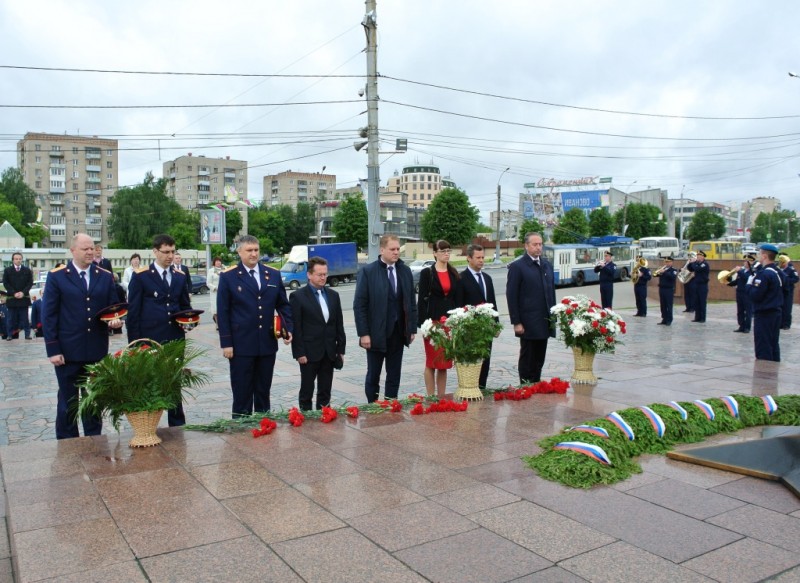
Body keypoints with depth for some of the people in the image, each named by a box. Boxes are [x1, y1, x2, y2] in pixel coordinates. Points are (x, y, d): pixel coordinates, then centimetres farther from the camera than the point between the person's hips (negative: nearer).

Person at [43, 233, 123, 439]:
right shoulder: (57, 276, -1)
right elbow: (49, 315, -3)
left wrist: (116, 320, -13)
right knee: (67, 401, 8)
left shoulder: (105, 277, 8)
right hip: (67, 350, -2)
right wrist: (53, 350, -8)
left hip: (97, 350, 3)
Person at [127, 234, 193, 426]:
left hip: (175, 340, 4)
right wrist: (134, 343, -9)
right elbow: (133, 312, -5)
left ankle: (178, 427, 23)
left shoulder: (180, 276, 10)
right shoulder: (140, 276, -4)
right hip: (149, 341, -4)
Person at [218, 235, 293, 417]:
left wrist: (288, 328, -3)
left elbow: (283, 304, 12)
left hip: (267, 343, 3)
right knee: (242, 391, 5)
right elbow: (222, 312, -4)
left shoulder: (273, 274, 7)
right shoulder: (228, 276, -3)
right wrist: (226, 343, -9)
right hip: (241, 344, -3)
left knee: (263, 390, 13)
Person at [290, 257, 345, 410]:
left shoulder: (333, 295, 9)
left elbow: (339, 324, 11)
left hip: (329, 352, 5)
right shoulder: (298, 297, -6)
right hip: (309, 352, -4)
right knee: (307, 391, 6)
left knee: (325, 392, 12)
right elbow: (296, 327, -9)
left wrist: (341, 349, 7)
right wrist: (299, 353, -13)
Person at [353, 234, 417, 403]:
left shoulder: (405, 271, 6)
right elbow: (359, 305, -9)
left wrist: (412, 328, 5)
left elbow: (411, 302, 10)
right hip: (376, 333, -4)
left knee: (394, 375, 11)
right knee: (373, 375, 9)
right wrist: (363, 333, -13)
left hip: (398, 332, 4)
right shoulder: (368, 271, -7)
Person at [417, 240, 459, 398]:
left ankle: (441, 397, 15)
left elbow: (456, 298, 13)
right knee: (432, 362, 2)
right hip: (433, 320, -4)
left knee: (445, 362, 7)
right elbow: (421, 299, -6)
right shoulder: (427, 273, -3)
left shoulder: (453, 273, 10)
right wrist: (423, 324, -12)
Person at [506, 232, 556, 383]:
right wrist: (516, 322, -12)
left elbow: (551, 290, 17)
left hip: (544, 322, 6)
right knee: (527, 358, 3)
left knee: (539, 358, 12)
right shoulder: (517, 267, -7)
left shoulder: (547, 265, 13)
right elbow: (511, 296, -9)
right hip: (528, 323, -6)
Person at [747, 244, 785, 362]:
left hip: (764, 315, -9)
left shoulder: (764, 274, -19)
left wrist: (750, 284, -6)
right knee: (774, 345, 14)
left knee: (763, 348, -3)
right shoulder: (779, 272, 9)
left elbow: (755, 296, -23)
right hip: (777, 313, 9)